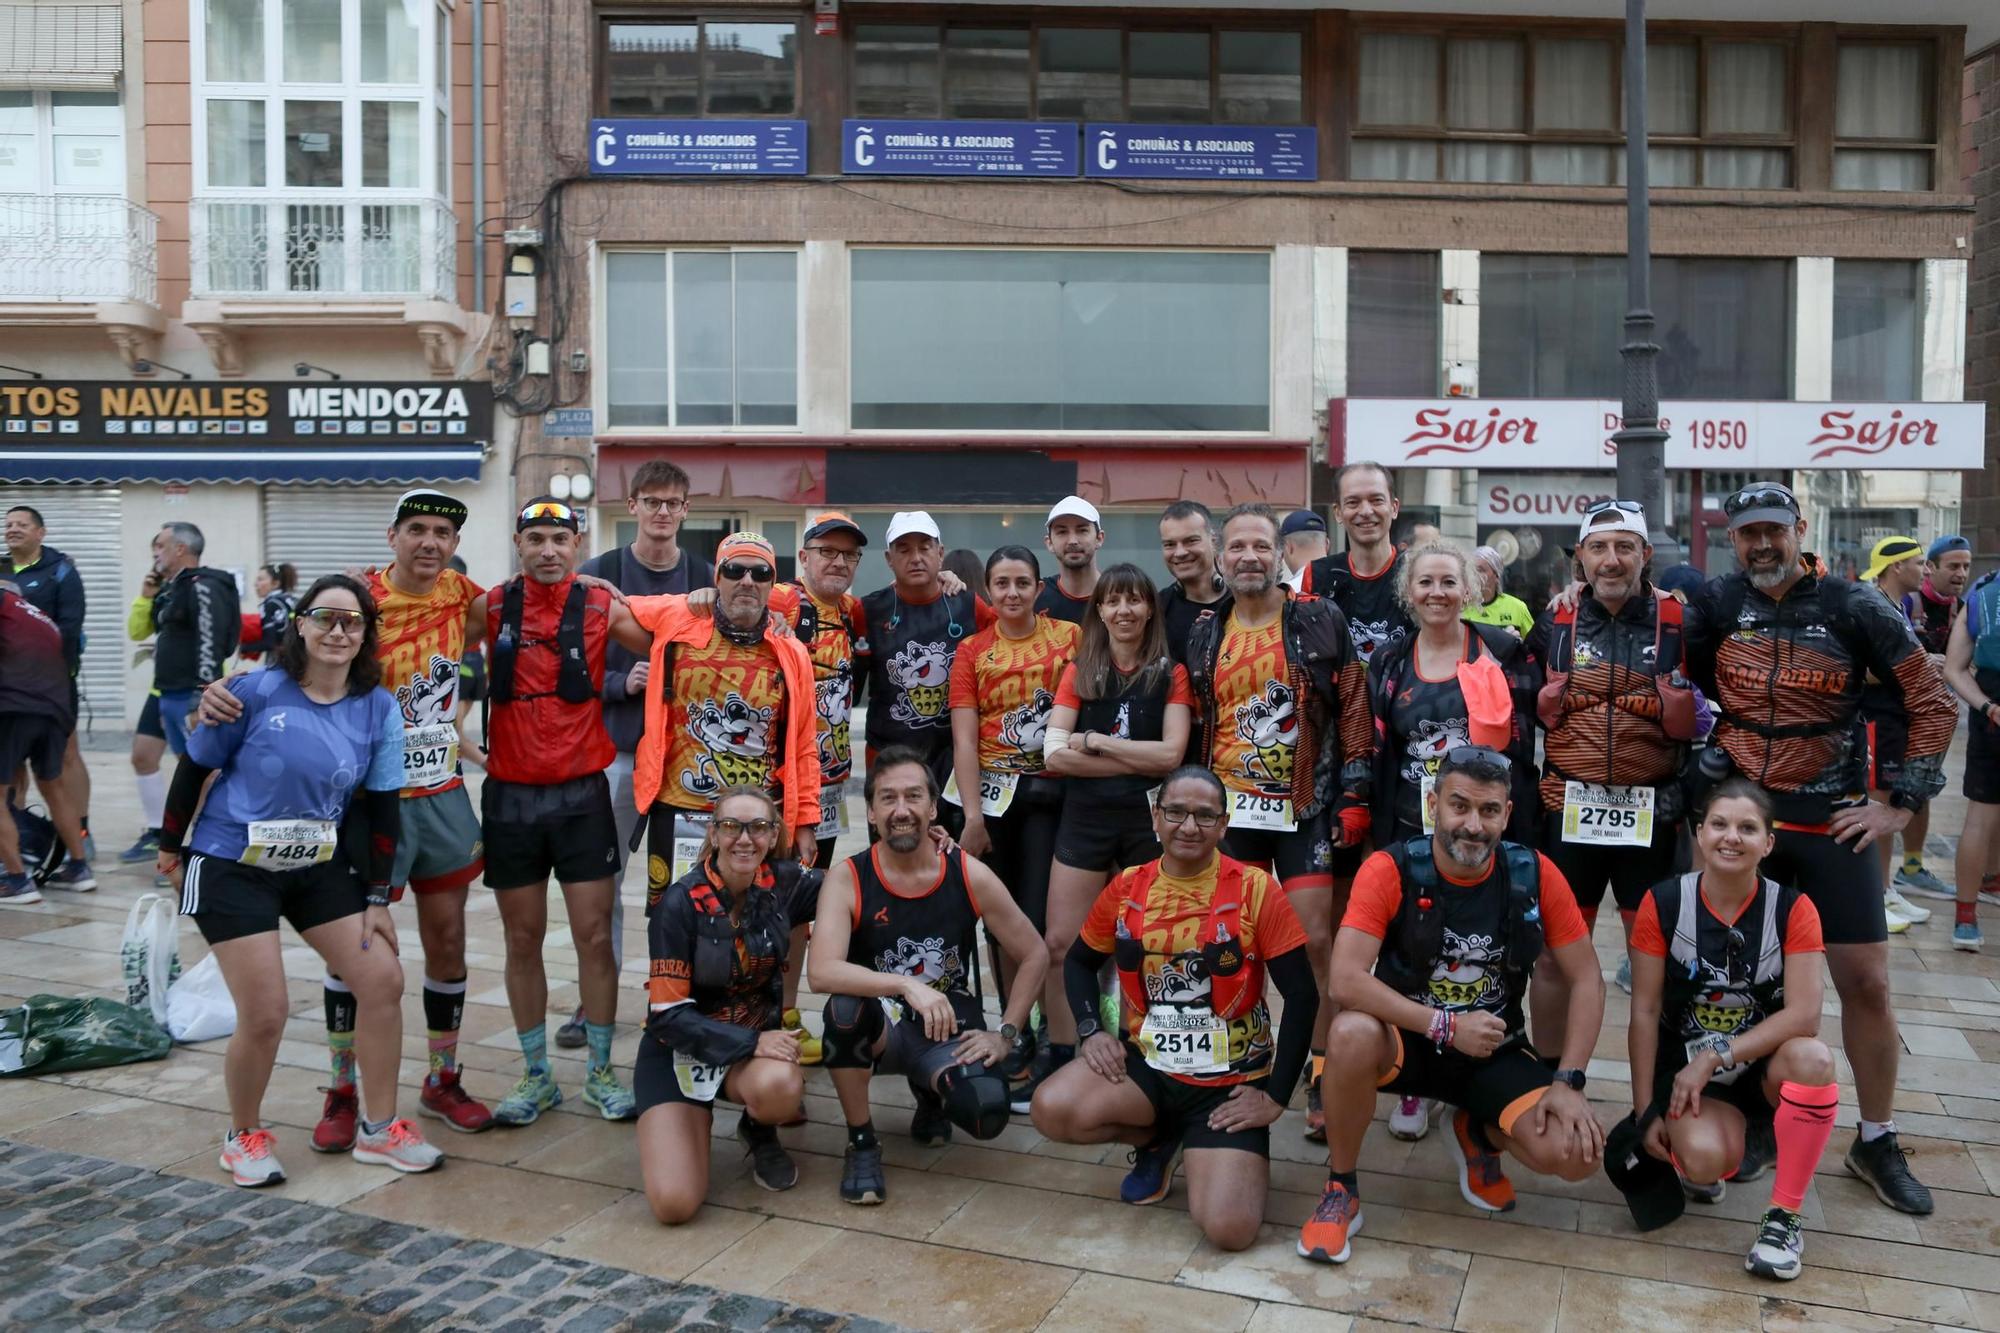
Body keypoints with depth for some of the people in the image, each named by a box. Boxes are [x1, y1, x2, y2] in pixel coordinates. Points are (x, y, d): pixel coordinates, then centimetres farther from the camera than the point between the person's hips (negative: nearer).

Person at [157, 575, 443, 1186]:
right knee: (265, 1015, -7)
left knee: (384, 980, -3)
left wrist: (377, 899, 1)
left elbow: (382, 807, 0)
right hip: (232, 867, -4)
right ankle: (245, 1135, 22)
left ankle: (379, 1129, 15)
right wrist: (170, 848, 7)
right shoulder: (254, 691, -15)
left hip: (320, 867, 4)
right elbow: (194, 768, -3)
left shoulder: (377, 708, -5)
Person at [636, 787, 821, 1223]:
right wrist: (751, 1041, -27)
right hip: (679, 1048, -2)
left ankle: (760, 1133, 2)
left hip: (757, 1036, 2)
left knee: (780, 1087, -36)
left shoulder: (784, 884, -8)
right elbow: (668, 1015, -17)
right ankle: (694, 1123, 16)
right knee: (675, 1204, -19)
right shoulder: (680, 904, -18)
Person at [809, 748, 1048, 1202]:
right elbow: (821, 973, -28)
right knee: (844, 1007, -36)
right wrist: (905, 985, -38)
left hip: (949, 1026, 1)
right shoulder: (846, 879, -14)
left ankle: (929, 1092, 15)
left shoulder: (971, 875, -10)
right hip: (880, 1025, -1)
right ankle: (861, 1143, -9)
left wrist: (1005, 1035, -5)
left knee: (986, 1114, -26)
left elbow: (1034, 955, 1)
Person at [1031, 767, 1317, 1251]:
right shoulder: (1126, 889, 0)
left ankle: (1202, 1153, 15)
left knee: (1229, 1228, -22)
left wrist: (1276, 1096, -11)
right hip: (1146, 1065, 3)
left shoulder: (1254, 890, -11)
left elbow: (1302, 996, -9)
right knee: (1052, 1109, -25)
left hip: (1230, 1082, -3)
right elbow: (1079, 961, 15)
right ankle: (1156, 1141, 8)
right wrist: (1091, 1030, -2)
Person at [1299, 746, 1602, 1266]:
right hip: (1408, 1041, -2)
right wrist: (1446, 1026, -28)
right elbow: (1346, 980, -27)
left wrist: (1568, 1081, -13)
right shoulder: (1391, 869, -18)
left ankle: (1478, 1134, 16)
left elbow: (1587, 980, -3)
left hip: (1494, 1050, 2)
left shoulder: (1535, 874, -10)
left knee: (1575, 1154, -21)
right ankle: (1341, 1189, -10)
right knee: (1352, 1034, -37)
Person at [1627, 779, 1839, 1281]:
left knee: (1812, 1058, -34)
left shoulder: (1792, 910, -8)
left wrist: (1715, 1058, -24)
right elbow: (1645, 1011, -7)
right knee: (1706, 1158, -31)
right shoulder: (1663, 903, -9)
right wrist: (1646, 1111, -8)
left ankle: (1785, 1214, -15)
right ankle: (1689, 1156, 11)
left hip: (1766, 1065, 1)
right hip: (1687, 1067, -1)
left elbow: (1803, 1014, -18)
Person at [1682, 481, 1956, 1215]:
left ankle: (1876, 1142, 18)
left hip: (1829, 819, -1)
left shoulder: (1852, 609, -5)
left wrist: (1902, 803, -4)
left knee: (1866, 980, 0)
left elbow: (1934, 704, -1)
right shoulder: (1717, 604, -1)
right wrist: (1703, 755, 1)